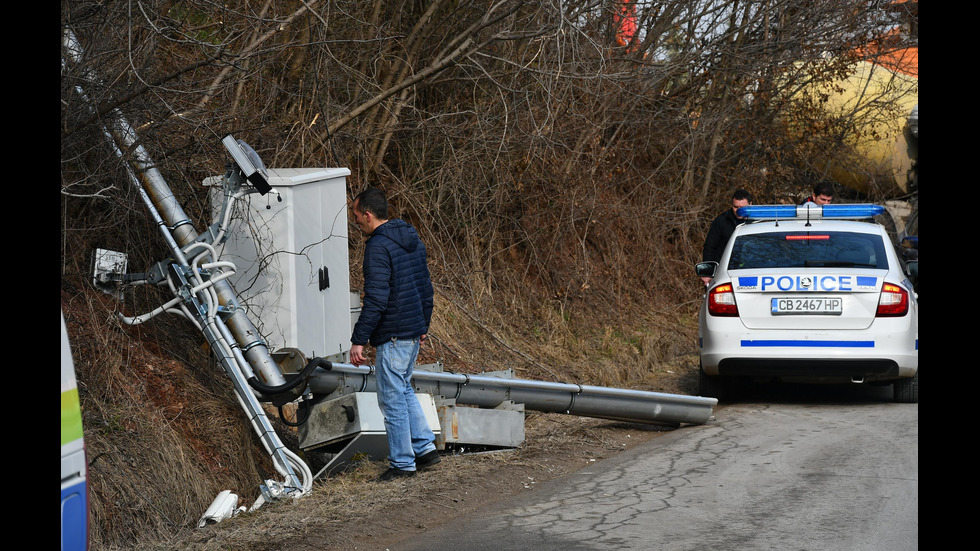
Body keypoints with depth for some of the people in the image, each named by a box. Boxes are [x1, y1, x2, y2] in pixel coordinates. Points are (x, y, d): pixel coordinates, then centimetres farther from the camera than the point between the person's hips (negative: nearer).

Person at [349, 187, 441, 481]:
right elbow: (426, 286, 17)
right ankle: (425, 447, 20)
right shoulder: (412, 238, 11)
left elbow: (376, 299, -23)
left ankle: (402, 463, 7)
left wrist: (359, 340, -19)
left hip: (392, 335, -9)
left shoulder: (378, 246, -18)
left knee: (392, 398, 1)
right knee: (404, 389, 22)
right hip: (414, 331, 9)